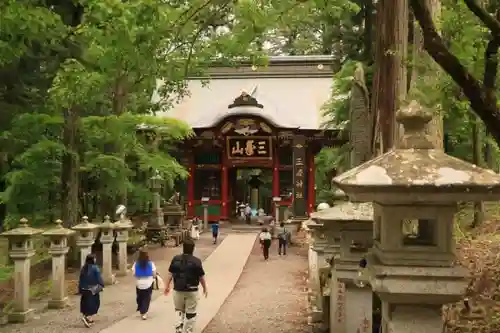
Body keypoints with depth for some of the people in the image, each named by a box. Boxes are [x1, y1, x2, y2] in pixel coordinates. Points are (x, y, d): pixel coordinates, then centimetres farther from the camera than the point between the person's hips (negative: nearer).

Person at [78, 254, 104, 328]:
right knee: (94, 303, 2)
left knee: (86, 304, 16)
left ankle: (89, 319, 23)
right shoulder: (95, 268, -15)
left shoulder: (83, 268, 2)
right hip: (93, 289, -6)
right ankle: (87, 317, -15)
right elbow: (99, 278, -14)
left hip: (84, 289, 6)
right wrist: (101, 285, -1)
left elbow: (80, 280, 7)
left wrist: (80, 289, 14)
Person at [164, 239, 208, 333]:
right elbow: (201, 277, -7)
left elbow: (170, 274, 2)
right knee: (190, 313, 11)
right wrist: (205, 288, 8)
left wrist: (167, 286, 15)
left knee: (179, 310, 21)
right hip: (191, 291, -3)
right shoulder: (196, 261, -13)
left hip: (178, 290, 3)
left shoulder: (175, 259, -5)